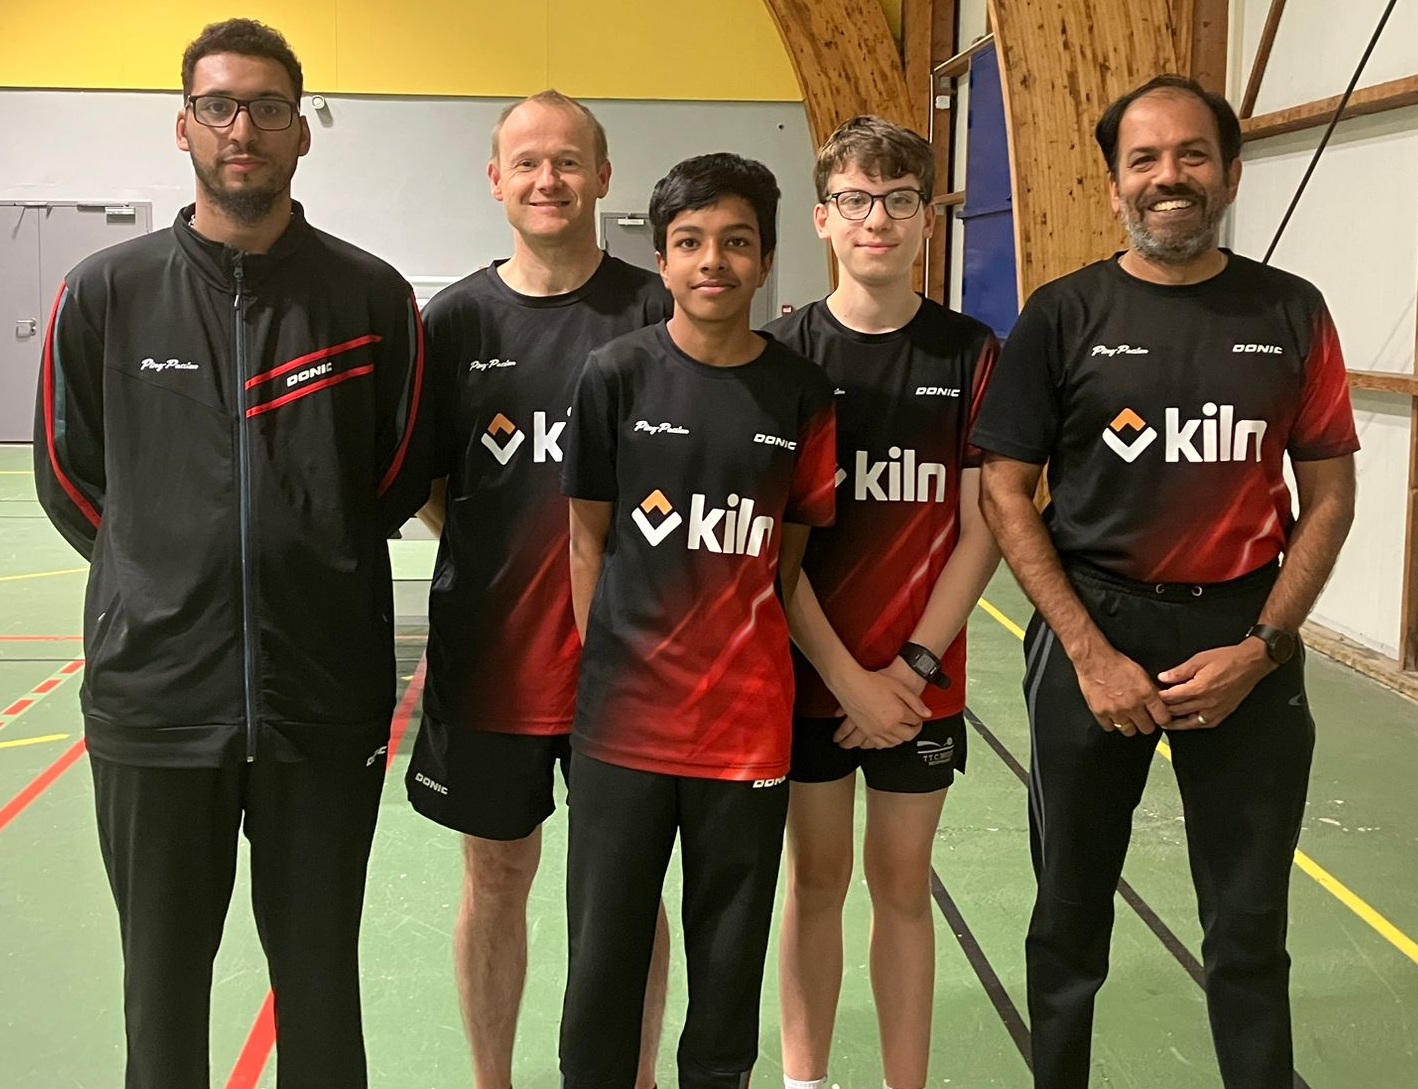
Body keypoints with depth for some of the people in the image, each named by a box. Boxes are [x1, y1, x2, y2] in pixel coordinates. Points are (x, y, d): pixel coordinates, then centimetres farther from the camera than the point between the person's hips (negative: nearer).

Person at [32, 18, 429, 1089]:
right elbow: (67, 475, 10)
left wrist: (310, 565, 8)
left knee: (320, 978, 13)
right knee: (163, 980, 14)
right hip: (154, 692, 1)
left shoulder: (374, 298, -1)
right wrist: (165, 572, 7)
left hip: (328, 693, 0)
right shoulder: (105, 292, 0)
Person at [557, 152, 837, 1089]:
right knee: (604, 949, 9)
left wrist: (757, 659, 2)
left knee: (731, 949, 12)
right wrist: (604, 663, 0)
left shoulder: (801, 393, 1)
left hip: (748, 720, 1)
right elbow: (587, 535, 2)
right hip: (624, 713, -1)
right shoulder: (619, 375, -3)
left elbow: (792, 552, 8)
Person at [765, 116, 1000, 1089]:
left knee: (902, 885, 10)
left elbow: (980, 531, -2)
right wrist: (845, 674, -12)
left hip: (920, 679, 0)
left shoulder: (970, 353, -2)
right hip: (807, 673, 0)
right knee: (816, 879, 11)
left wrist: (913, 666, -11)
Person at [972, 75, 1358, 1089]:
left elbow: (1330, 496, 3)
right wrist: (1089, 652, -11)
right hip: (1093, 628, 0)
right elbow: (1005, 495, -4)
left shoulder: (1290, 312, 1)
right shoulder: (1064, 315, -3)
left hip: (1244, 636, 1)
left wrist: (1260, 648, -8)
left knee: (1249, 927, 9)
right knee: (1072, 910, 14)